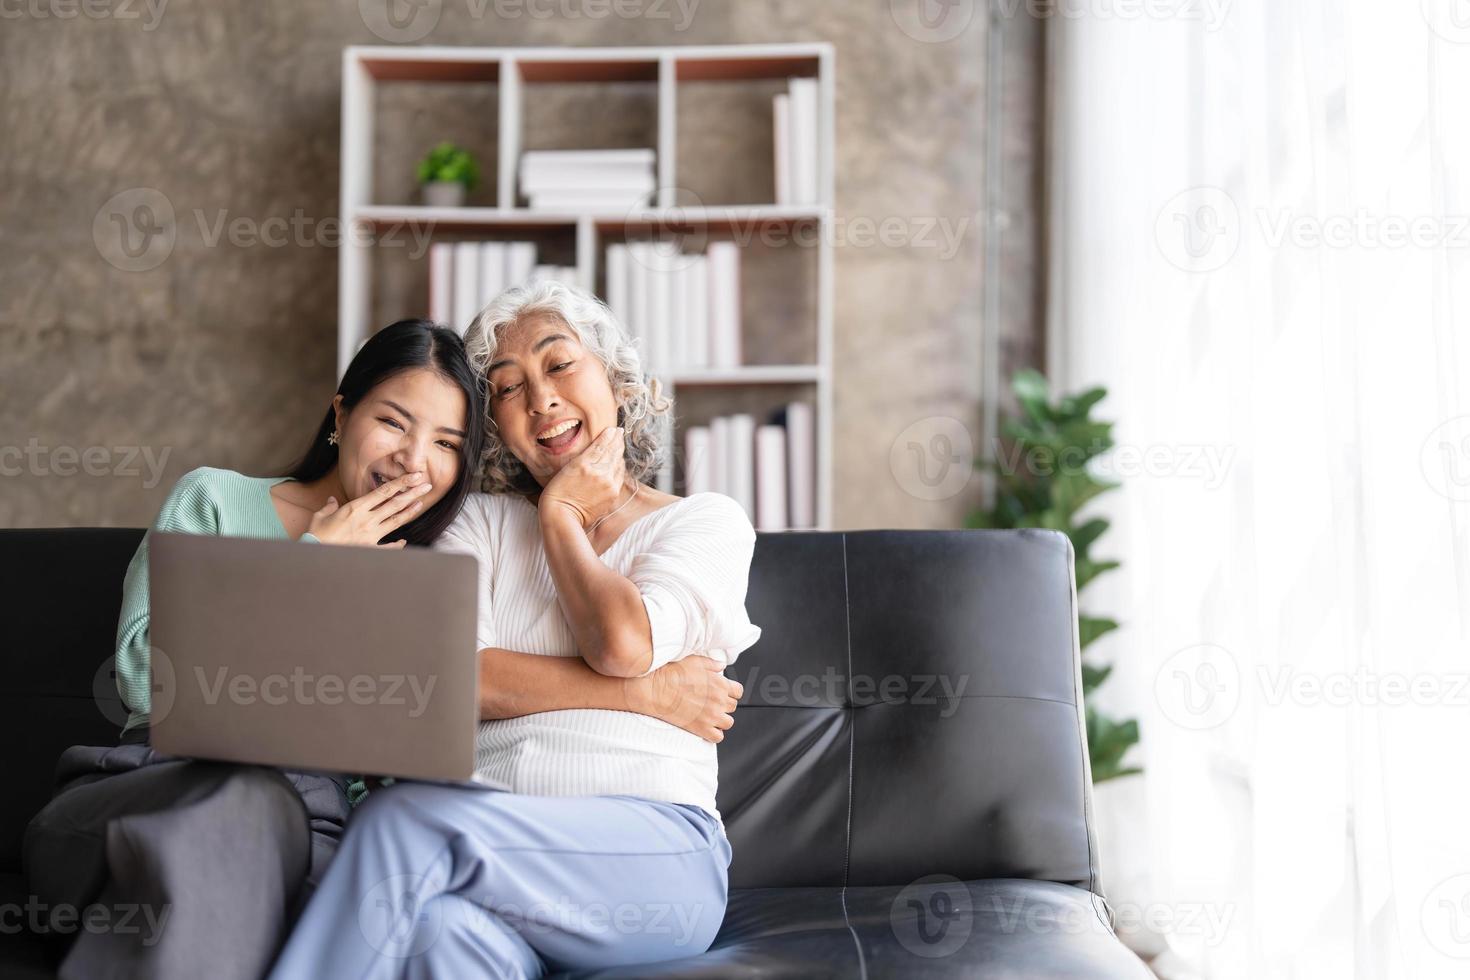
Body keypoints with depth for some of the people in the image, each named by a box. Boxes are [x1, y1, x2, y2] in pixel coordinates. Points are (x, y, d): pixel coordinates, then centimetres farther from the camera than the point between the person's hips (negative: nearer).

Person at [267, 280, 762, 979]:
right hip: (494, 835, 2)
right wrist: (650, 690, -8)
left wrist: (561, 514, 7)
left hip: (652, 854, -2)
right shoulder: (483, 523, 20)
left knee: (402, 821, -29)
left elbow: (623, 643, -11)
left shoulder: (707, 520, 11)